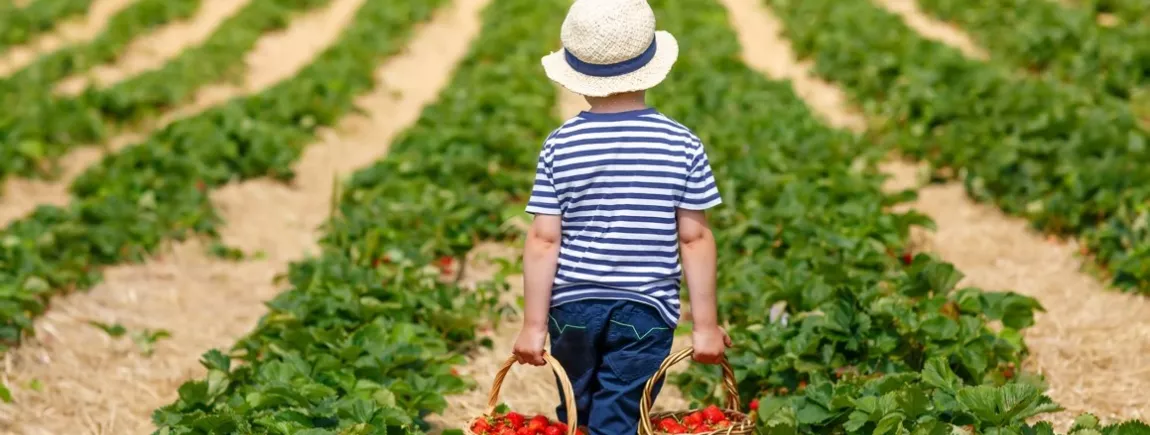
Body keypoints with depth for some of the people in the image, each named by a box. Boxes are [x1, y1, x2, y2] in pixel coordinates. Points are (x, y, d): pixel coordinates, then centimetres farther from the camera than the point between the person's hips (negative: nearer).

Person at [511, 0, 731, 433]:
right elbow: (695, 238, -4)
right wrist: (705, 324, 2)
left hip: (573, 305, 1)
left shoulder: (560, 146, -5)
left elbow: (543, 239, -6)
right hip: (646, 309, -1)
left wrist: (533, 325, 0)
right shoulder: (682, 145, -6)